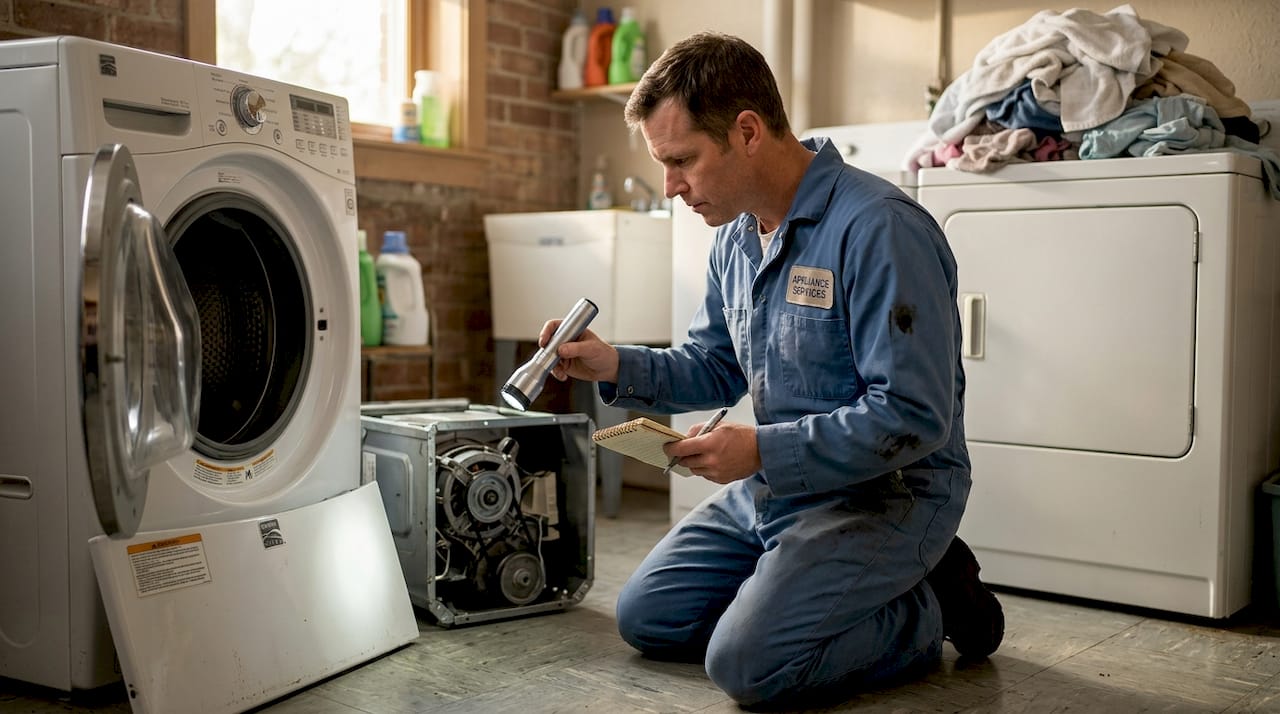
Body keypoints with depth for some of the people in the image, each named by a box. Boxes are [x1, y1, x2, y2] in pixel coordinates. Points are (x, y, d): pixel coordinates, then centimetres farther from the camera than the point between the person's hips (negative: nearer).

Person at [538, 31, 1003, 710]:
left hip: (888, 491, -8)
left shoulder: (878, 228, -24)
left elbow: (914, 417, -26)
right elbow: (715, 368, 15)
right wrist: (617, 366, -3)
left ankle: (929, 610, 2)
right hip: (774, 485, 9)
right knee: (645, 617, 7)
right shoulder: (736, 237, 6)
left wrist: (763, 451, -25)